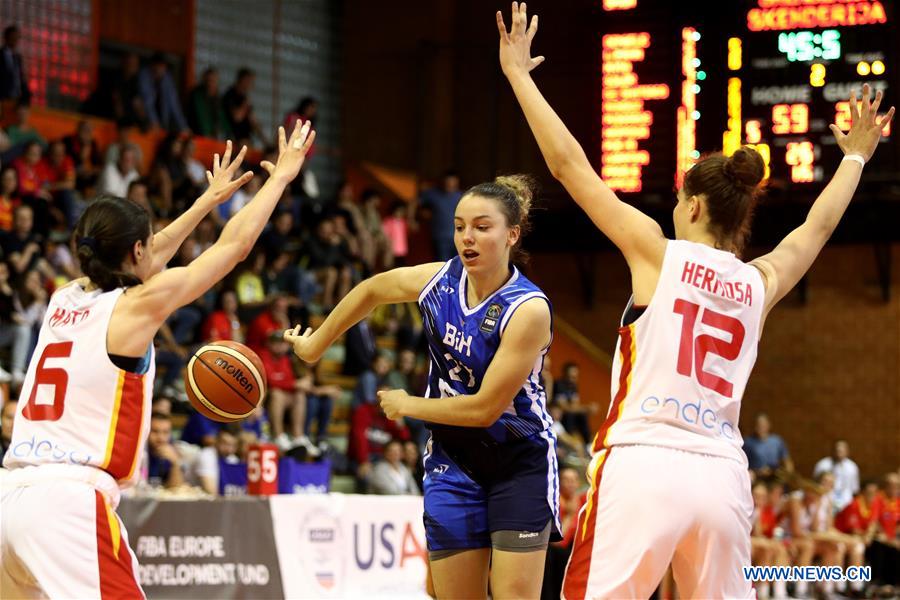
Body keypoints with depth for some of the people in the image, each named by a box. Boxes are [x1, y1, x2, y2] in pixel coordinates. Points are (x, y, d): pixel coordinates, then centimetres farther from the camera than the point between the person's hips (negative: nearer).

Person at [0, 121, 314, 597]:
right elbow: (234, 244, 7)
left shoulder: (65, 300, 16)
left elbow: (146, 262, 36)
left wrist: (207, 201, 47)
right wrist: (281, 176, 21)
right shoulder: (135, 307, -2)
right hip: (71, 502, -8)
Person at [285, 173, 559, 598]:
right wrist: (315, 344, 22)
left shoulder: (528, 309, -24)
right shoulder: (437, 280, -7)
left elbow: (485, 408, -23)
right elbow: (370, 291, 15)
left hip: (518, 463, -5)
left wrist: (408, 406, -10)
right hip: (452, 459, 5)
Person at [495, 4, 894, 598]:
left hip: (643, 465, -4)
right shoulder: (759, 284, 14)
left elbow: (568, 164, 3)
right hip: (722, 477, 5)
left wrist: (517, 73, 11)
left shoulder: (659, 252, 2)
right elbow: (818, 226, 34)